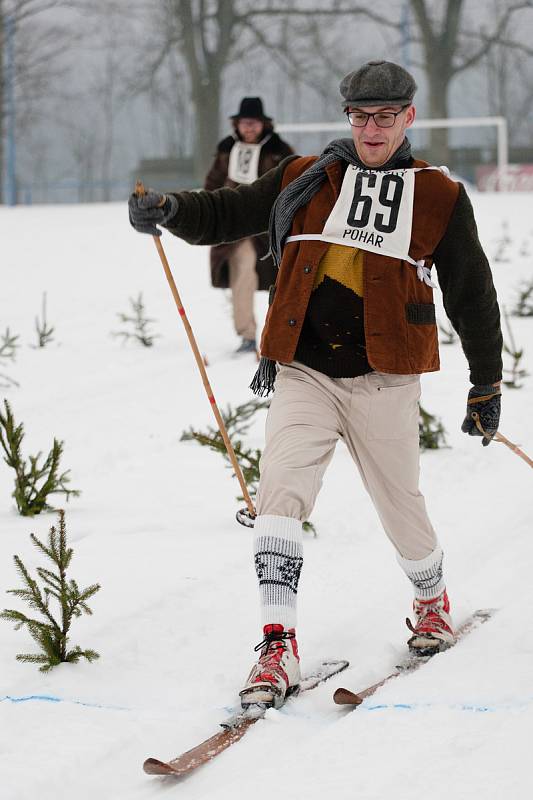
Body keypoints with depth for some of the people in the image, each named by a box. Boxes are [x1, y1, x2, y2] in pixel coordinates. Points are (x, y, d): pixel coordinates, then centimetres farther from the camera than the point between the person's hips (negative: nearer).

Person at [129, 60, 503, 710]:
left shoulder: (440, 198, 5)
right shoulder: (304, 181, 9)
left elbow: (472, 295, 12)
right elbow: (225, 215, 11)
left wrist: (486, 385, 17)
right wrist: (172, 210, -12)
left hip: (384, 381, -1)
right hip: (304, 374, 1)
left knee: (399, 504, 10)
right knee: (281, 491, -17)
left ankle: (432, 600, 41)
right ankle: (278, 649, -17)